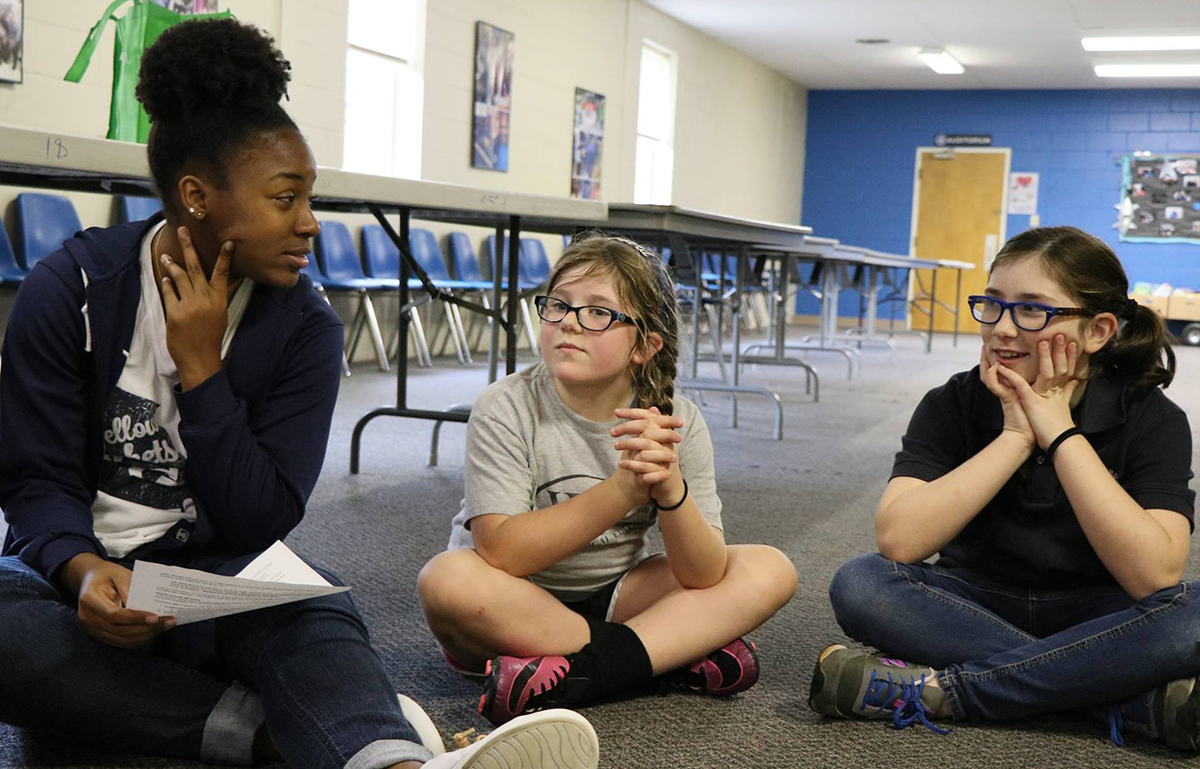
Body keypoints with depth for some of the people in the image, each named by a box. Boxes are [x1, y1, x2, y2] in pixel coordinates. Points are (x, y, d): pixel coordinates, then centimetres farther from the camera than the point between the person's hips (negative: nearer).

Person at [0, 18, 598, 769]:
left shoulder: (305, 326, -4)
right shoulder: (70, 290, -6)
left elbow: (261, 519, -6)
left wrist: (201, 368, -16)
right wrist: (85, 570, -28)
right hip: (78, 570, 0)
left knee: (311, 610, -34)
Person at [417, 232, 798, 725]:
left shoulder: (677, 422, -8)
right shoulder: (506, 410, -15)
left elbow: (705, 578, -13)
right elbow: (501, 552, -26)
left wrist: (670, 488, -33)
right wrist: (624, 489, -34)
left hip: (611, 600, 3)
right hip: (512, 609, -3)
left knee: (769, 569, -11)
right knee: (448, 579, -35)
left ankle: (576, 675, -25)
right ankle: (678, 653, -20)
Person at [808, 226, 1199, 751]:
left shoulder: (1151, 419, -10)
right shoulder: (953, 405, -7)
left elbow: (1154, 576, -25)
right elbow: (898, 540, -23)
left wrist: (1061, 433, -24)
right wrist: (1017, 435, -23)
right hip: (976, 607, 2)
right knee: (859, 584, -27)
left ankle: (940, 691, -27)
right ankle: (1138, 699, -25)